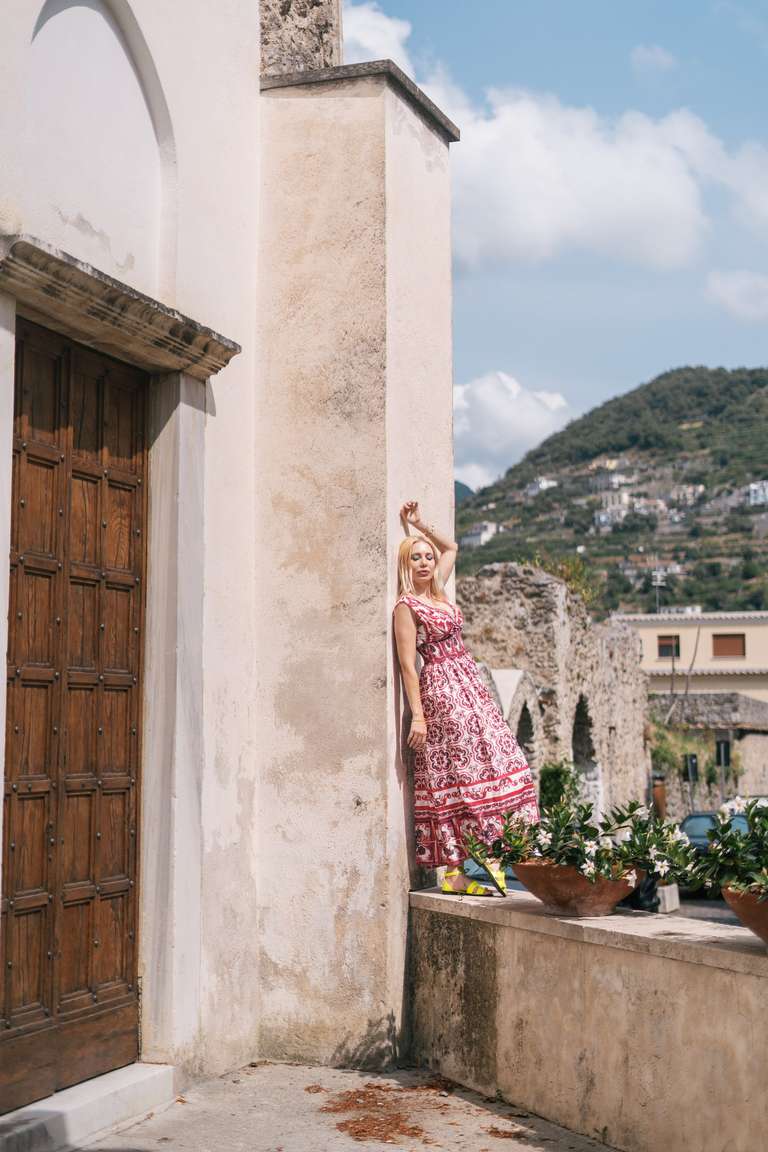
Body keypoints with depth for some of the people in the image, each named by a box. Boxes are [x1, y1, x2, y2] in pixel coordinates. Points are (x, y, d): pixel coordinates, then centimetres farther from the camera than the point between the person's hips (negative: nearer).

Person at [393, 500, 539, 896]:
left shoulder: (438, 593, 13)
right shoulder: (406, 606, -8)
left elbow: (452, 548, 30)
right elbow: (408, 665, -13)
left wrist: (420, 524, 18)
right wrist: (417, 715, -17)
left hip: (470, 686, 9)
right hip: (441, 690, -9)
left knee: (494, 765, 4)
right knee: (455, 775, -9)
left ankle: (491, 854, 6)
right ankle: (453, 873, -5)